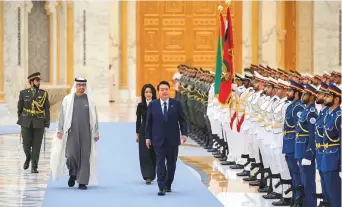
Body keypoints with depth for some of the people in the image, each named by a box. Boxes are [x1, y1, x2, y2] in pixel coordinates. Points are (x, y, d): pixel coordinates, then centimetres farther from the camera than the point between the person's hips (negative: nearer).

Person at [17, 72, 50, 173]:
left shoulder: (44, 94, 2)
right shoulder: (23, 93, 3)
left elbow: (47, 110, 3)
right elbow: (20, 108, 10)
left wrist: (46, 123, -2)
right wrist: (20, 121, 10)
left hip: (39, 123, 0)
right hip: (26, 122, 0)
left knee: (36, 146, -1)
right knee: (26, 144, -1)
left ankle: (34, 167, 7)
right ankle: (28, 157, 30)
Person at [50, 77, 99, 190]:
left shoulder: (89, 100, 5)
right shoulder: (68, 99, 4)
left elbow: (94, 117, 8)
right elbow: (62, 116, 6)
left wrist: (96, 133, 6)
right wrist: (60, 130, 3)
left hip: (86, 133, 1)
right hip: (72, 132, -1)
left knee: (85, 157, -2)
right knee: (71, 155, -11)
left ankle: (82, 182, 6)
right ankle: (73, 174, 18)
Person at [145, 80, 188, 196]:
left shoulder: (176, 104, 3)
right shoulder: (153, 105, 3)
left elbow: (182, 120, 4)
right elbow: (149, 122, 6)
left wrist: (184, 133, -7)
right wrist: (148, 137, 2)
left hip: (172, 139, 1)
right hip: (158, 140, -1)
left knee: (171, 164, 7)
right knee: (160, 163, -8)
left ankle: (168, 185, 21)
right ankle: (161, 187, -10)